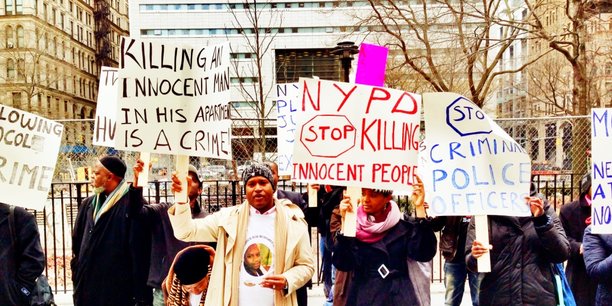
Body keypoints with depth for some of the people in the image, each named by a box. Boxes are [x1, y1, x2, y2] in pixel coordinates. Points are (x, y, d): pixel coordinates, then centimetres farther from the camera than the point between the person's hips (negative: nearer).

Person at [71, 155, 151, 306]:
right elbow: (77, 243, 18)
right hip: (88, 288, 7)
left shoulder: (131, 203, -11)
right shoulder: (88, 204, 11)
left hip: (118, 289, -7)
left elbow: (139, 251, -14)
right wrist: (77, 277, 13)